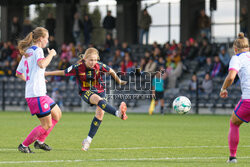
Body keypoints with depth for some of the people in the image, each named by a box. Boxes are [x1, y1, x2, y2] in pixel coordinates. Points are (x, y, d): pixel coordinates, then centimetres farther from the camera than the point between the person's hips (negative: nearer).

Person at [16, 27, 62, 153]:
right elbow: (42, 64, -32)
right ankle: (24, 145, 4)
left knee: (57, 114, 20)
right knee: (46, 125, -5)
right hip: (37, 94, -10)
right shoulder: (37, 50, -10)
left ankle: (39, 141, 20)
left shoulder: (27, 52, 17)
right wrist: (51, 54, -16)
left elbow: (18, 73, 23)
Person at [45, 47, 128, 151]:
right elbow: (62, 73, -5)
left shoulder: (100, 66, -12)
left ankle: (88, 140, 0)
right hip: (85, 92, -3)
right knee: (98, 99, -35)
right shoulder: (77, 68, -16)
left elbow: (111, 71, 7)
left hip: (99, 91, 3)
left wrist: (119, 81, 22)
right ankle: (118, 113, -58)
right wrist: (45, 73, -1)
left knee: (100, 113, -13)